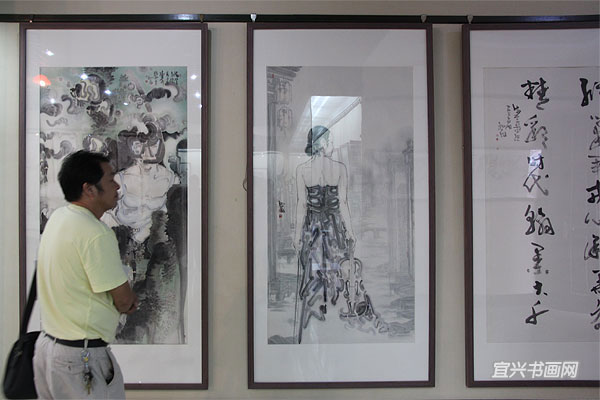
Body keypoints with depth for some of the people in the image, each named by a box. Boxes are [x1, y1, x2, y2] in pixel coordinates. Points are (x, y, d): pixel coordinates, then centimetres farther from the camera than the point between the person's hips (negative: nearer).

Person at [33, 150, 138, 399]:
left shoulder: (57, 218, 5)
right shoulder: (96, 234, -24)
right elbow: (124, 300, -17)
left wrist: (124, 300, 3)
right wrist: (125, 303, 5)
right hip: (82, 357, -9)